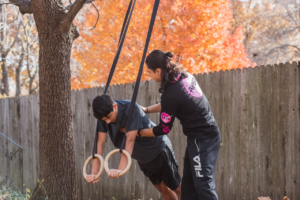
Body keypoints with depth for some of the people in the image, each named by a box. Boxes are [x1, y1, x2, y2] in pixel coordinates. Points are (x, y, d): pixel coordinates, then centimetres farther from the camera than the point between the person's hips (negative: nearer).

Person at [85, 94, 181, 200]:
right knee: (162, 188, 12)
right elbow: (100, 143, -19)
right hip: (142, 157, 6)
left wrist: (120, 169, -48)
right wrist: (94, 173, -26)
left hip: (159, 149, -6)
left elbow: (130, 141, -41)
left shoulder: (132, 109, -34)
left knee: (175, 187, 1)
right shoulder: (104, 115, -16)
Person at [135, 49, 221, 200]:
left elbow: (163, 129, -11)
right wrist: (146, 110, 21)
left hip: (201, 139, -10)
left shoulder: (171, 94, -23)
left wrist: (138, 132, 2)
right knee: (188, 184, 14)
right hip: (209, 132, 10)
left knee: (203, 184, -9)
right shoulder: (184, 76, 2)